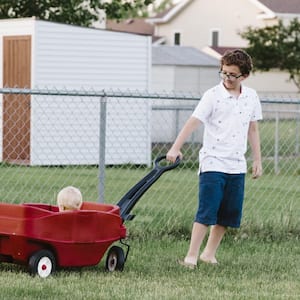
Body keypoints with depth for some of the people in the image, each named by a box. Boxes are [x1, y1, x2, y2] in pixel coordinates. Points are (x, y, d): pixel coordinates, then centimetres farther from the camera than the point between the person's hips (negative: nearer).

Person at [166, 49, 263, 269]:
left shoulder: (251, 97, 8)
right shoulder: (213, 96, -8)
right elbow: (193, 122, -16)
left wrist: (257, 159, 15)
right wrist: (176, 148, -26)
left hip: (237, 166, 5)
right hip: (213, 163, -5)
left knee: (228, 215, 9)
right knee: (207, 212, -11)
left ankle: (209, 254, 21)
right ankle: (191, 256, -9)